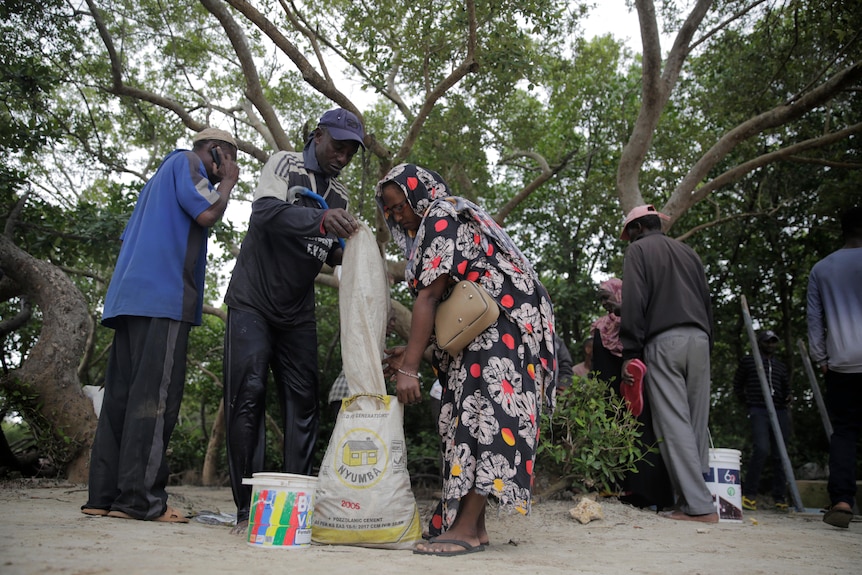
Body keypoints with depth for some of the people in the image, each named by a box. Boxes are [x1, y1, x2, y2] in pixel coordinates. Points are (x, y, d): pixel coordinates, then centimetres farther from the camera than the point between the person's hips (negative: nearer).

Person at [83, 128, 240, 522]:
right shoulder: (187, 163, 5)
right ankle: (140, 498, -15)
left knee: (121, 395, 4)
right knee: (155, 395, -13)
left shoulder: (162, 176, 32)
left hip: (130, 297, 9)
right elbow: (207, 214, -10)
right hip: (164, 296, -9)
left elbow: (128, 238, 29)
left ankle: (104, 495, 4)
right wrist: (227, 183, 7)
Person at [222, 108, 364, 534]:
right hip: (253, 302, -5)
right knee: (247, 396, -9)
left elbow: (332, 253, 12)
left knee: (303, 402, 0)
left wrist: (346, 252, -11)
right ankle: (247, 508, -3)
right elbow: (265, 212, -24)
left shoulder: (339, 194, 12)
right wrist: (320, 218, -40)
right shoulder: (284, 164, -4)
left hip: (297, 313, 5)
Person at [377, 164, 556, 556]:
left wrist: (409, 368, -17)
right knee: (469, 417, 5)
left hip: (503, 327, -11)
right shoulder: (454, 217, 23)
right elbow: (444, 303, 17)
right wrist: (411, 352, 9)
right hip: (483, 331, 11)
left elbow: (429, 296, -16)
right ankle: (472, 523, 8)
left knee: (482, 413, -14)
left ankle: (467, 528, -13)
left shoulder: (440, 219, -7)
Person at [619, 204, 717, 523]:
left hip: (664, 341, -6)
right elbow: (707, 301, 20)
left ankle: (699, 506, -9)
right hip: (699, 340, 7)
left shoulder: (639, 249, 5)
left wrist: (630, 353, -8)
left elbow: (633, 303, -7)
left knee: (674, 424, -7)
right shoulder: (688, 252, 24)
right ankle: (694, 497, 7)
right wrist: (707, 344, 20)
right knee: (696, 423, 6)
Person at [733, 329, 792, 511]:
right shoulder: (748, 361, 11)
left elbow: (787, 388, 26)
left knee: (780, 455, 4)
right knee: (761, 449, -21)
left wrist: (787, 399, 5)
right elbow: (737, 385, 14)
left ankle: (779, 498, 12)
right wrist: (746, 402, 6)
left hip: (780, 412, 5)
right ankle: (749, 494, -14)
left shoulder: (781, 366, 21)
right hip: (759, 411, -5)